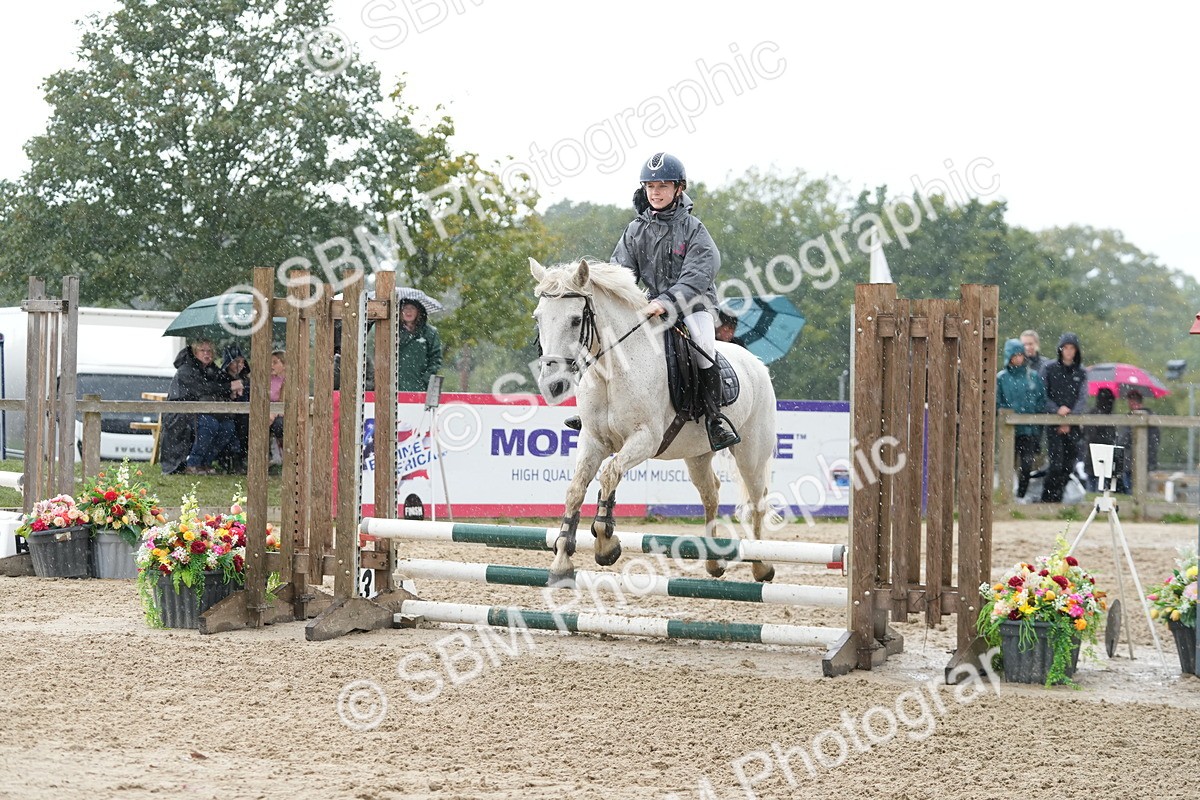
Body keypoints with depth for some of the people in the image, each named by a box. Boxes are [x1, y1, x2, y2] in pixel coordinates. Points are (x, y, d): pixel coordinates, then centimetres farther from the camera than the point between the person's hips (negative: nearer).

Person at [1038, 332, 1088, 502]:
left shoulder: (1081, 373, 10)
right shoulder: (1049, 368, 3)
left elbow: (1083, 399, 3)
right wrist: (1056, 410, -16)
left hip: (1073, 425, 3)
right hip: (1053, 423, -3)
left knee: (1069, 465, 2)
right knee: (1056, 463, -14)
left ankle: (1056, 498, 12)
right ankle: (1047, 499, -6)